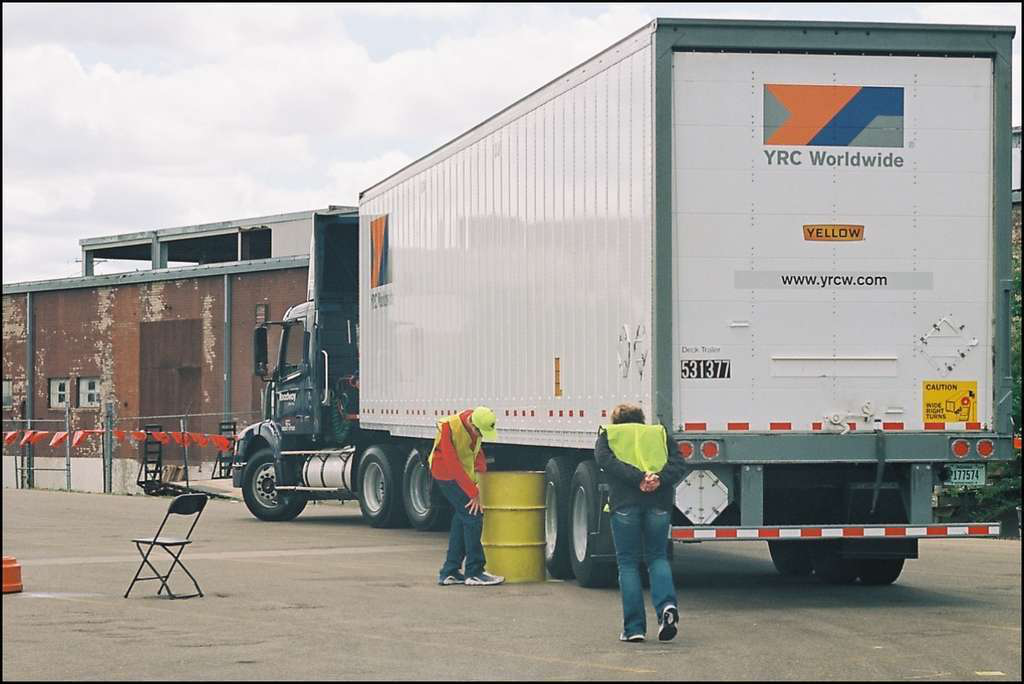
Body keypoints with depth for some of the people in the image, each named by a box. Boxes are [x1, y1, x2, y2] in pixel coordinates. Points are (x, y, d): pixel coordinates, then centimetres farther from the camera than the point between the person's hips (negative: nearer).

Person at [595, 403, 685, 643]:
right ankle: (667, 604, -10)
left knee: (628, 562, 6)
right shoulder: (659, 433, 23)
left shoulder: (608, 434, 17)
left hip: (625, 501, -2)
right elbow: (678, 462, 5)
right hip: (659, 500, 2)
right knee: (657, 557, 16)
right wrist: (660, 478, -11)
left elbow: (605, 460, -5)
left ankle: (634, 627, 2)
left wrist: (638, 478, -13)